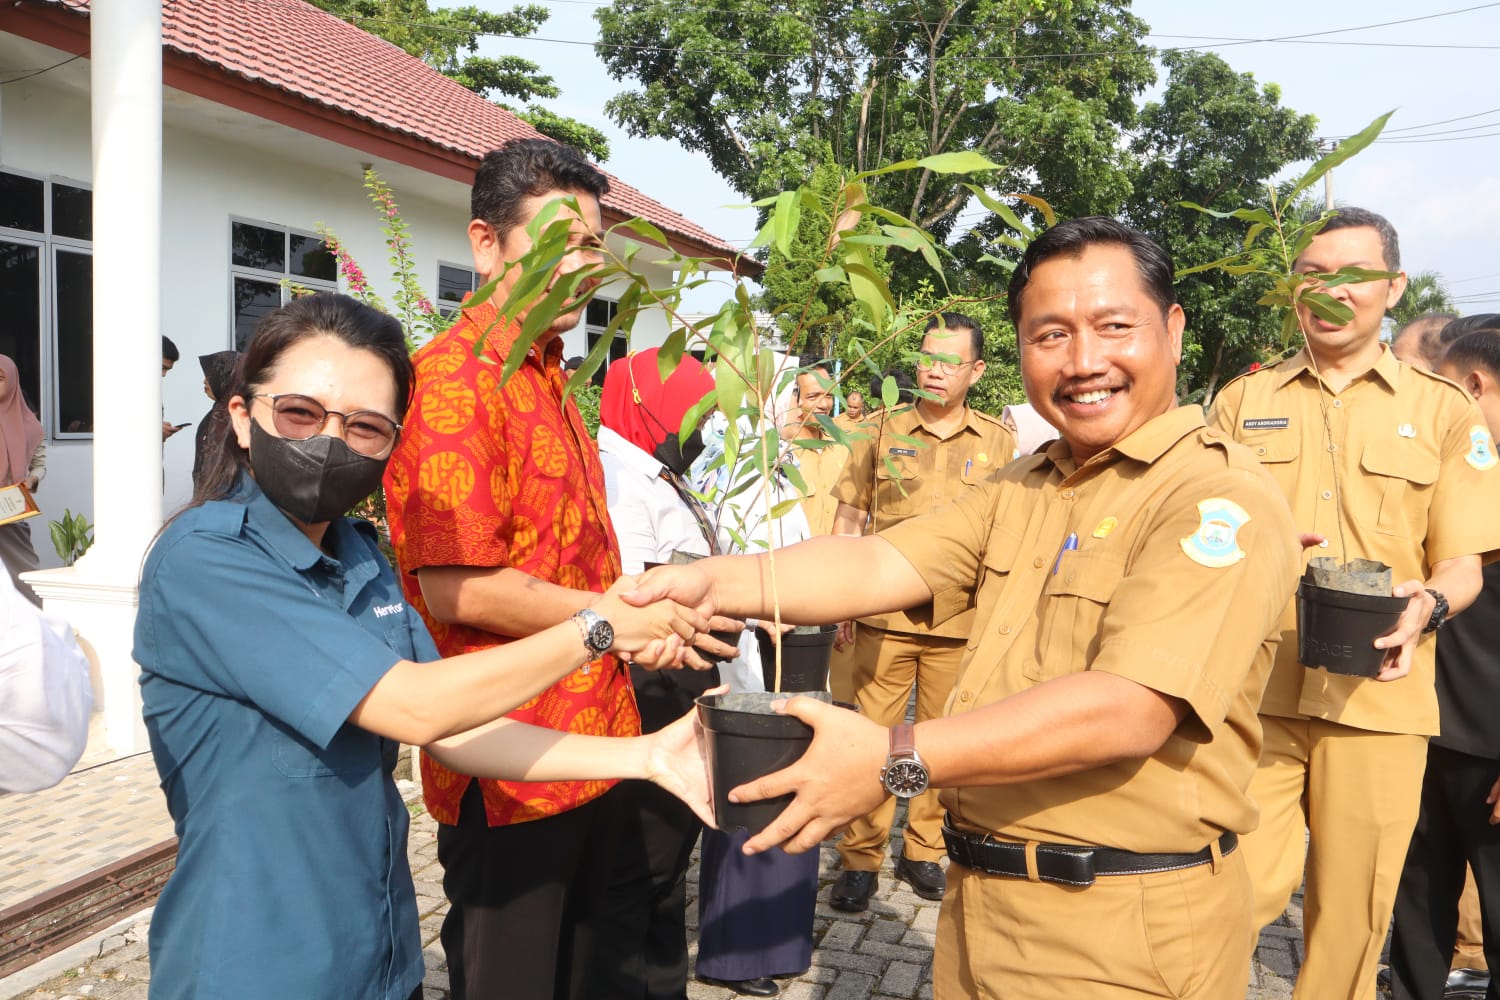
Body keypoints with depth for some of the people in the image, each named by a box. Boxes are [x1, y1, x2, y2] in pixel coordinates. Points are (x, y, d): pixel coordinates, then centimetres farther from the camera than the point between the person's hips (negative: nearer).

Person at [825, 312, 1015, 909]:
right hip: (884, 614, 0)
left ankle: (924, 850, 26)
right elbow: (848, 520, 8)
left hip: (962, 620, 1)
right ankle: (860, 859, 15)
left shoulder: (998, 443, 6)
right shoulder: (883, 433, 5)